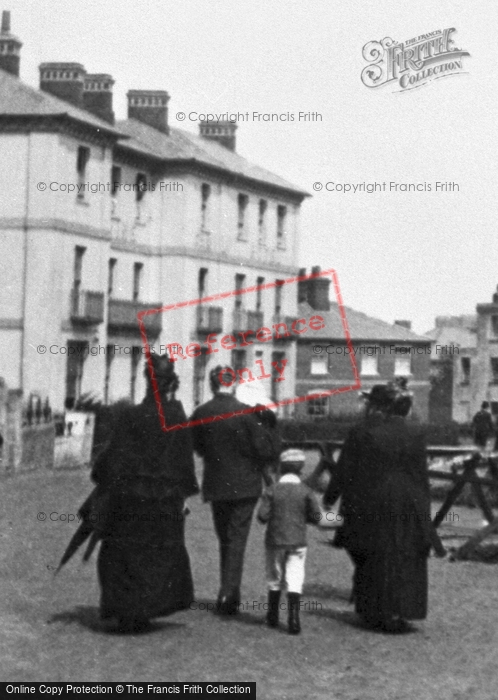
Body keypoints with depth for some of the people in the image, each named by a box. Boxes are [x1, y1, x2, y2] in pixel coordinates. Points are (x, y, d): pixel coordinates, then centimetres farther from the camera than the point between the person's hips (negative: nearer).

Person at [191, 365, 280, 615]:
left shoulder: (200, 414, -3)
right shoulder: (245, 413, -14)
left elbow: (198, 448, 9)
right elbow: (264, 448, -12)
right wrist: (271, 430, 5)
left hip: (215, 486, 3)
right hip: (243, 486, -3)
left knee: (225, 541, 17)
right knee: (237, 541, 2)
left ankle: (229, 594, 23)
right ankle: (228, 596, -5)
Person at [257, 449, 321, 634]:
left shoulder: (272, 491, -7)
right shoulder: (306, 492, -5)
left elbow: (262, 515, -11)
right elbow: (316, 516, -6)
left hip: (275, 541, 1)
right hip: (298, 542, 0)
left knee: (274, 579, 15)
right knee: (294, 580, 0)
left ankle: (273, 616, 26)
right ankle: (293, 619, -10)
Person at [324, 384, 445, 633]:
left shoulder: (361, 432, -9)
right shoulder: (414, 432, 1)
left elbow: (344, 471, -5)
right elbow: (422, 473, 3)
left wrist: (330, 498, 8)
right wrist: (423, 507, 12)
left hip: (371, 506, -2)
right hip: (409, 506, 2)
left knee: (375, 560, 12)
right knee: (406, 561, 11)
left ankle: (378, 614, 16)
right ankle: (401, 612, 8)